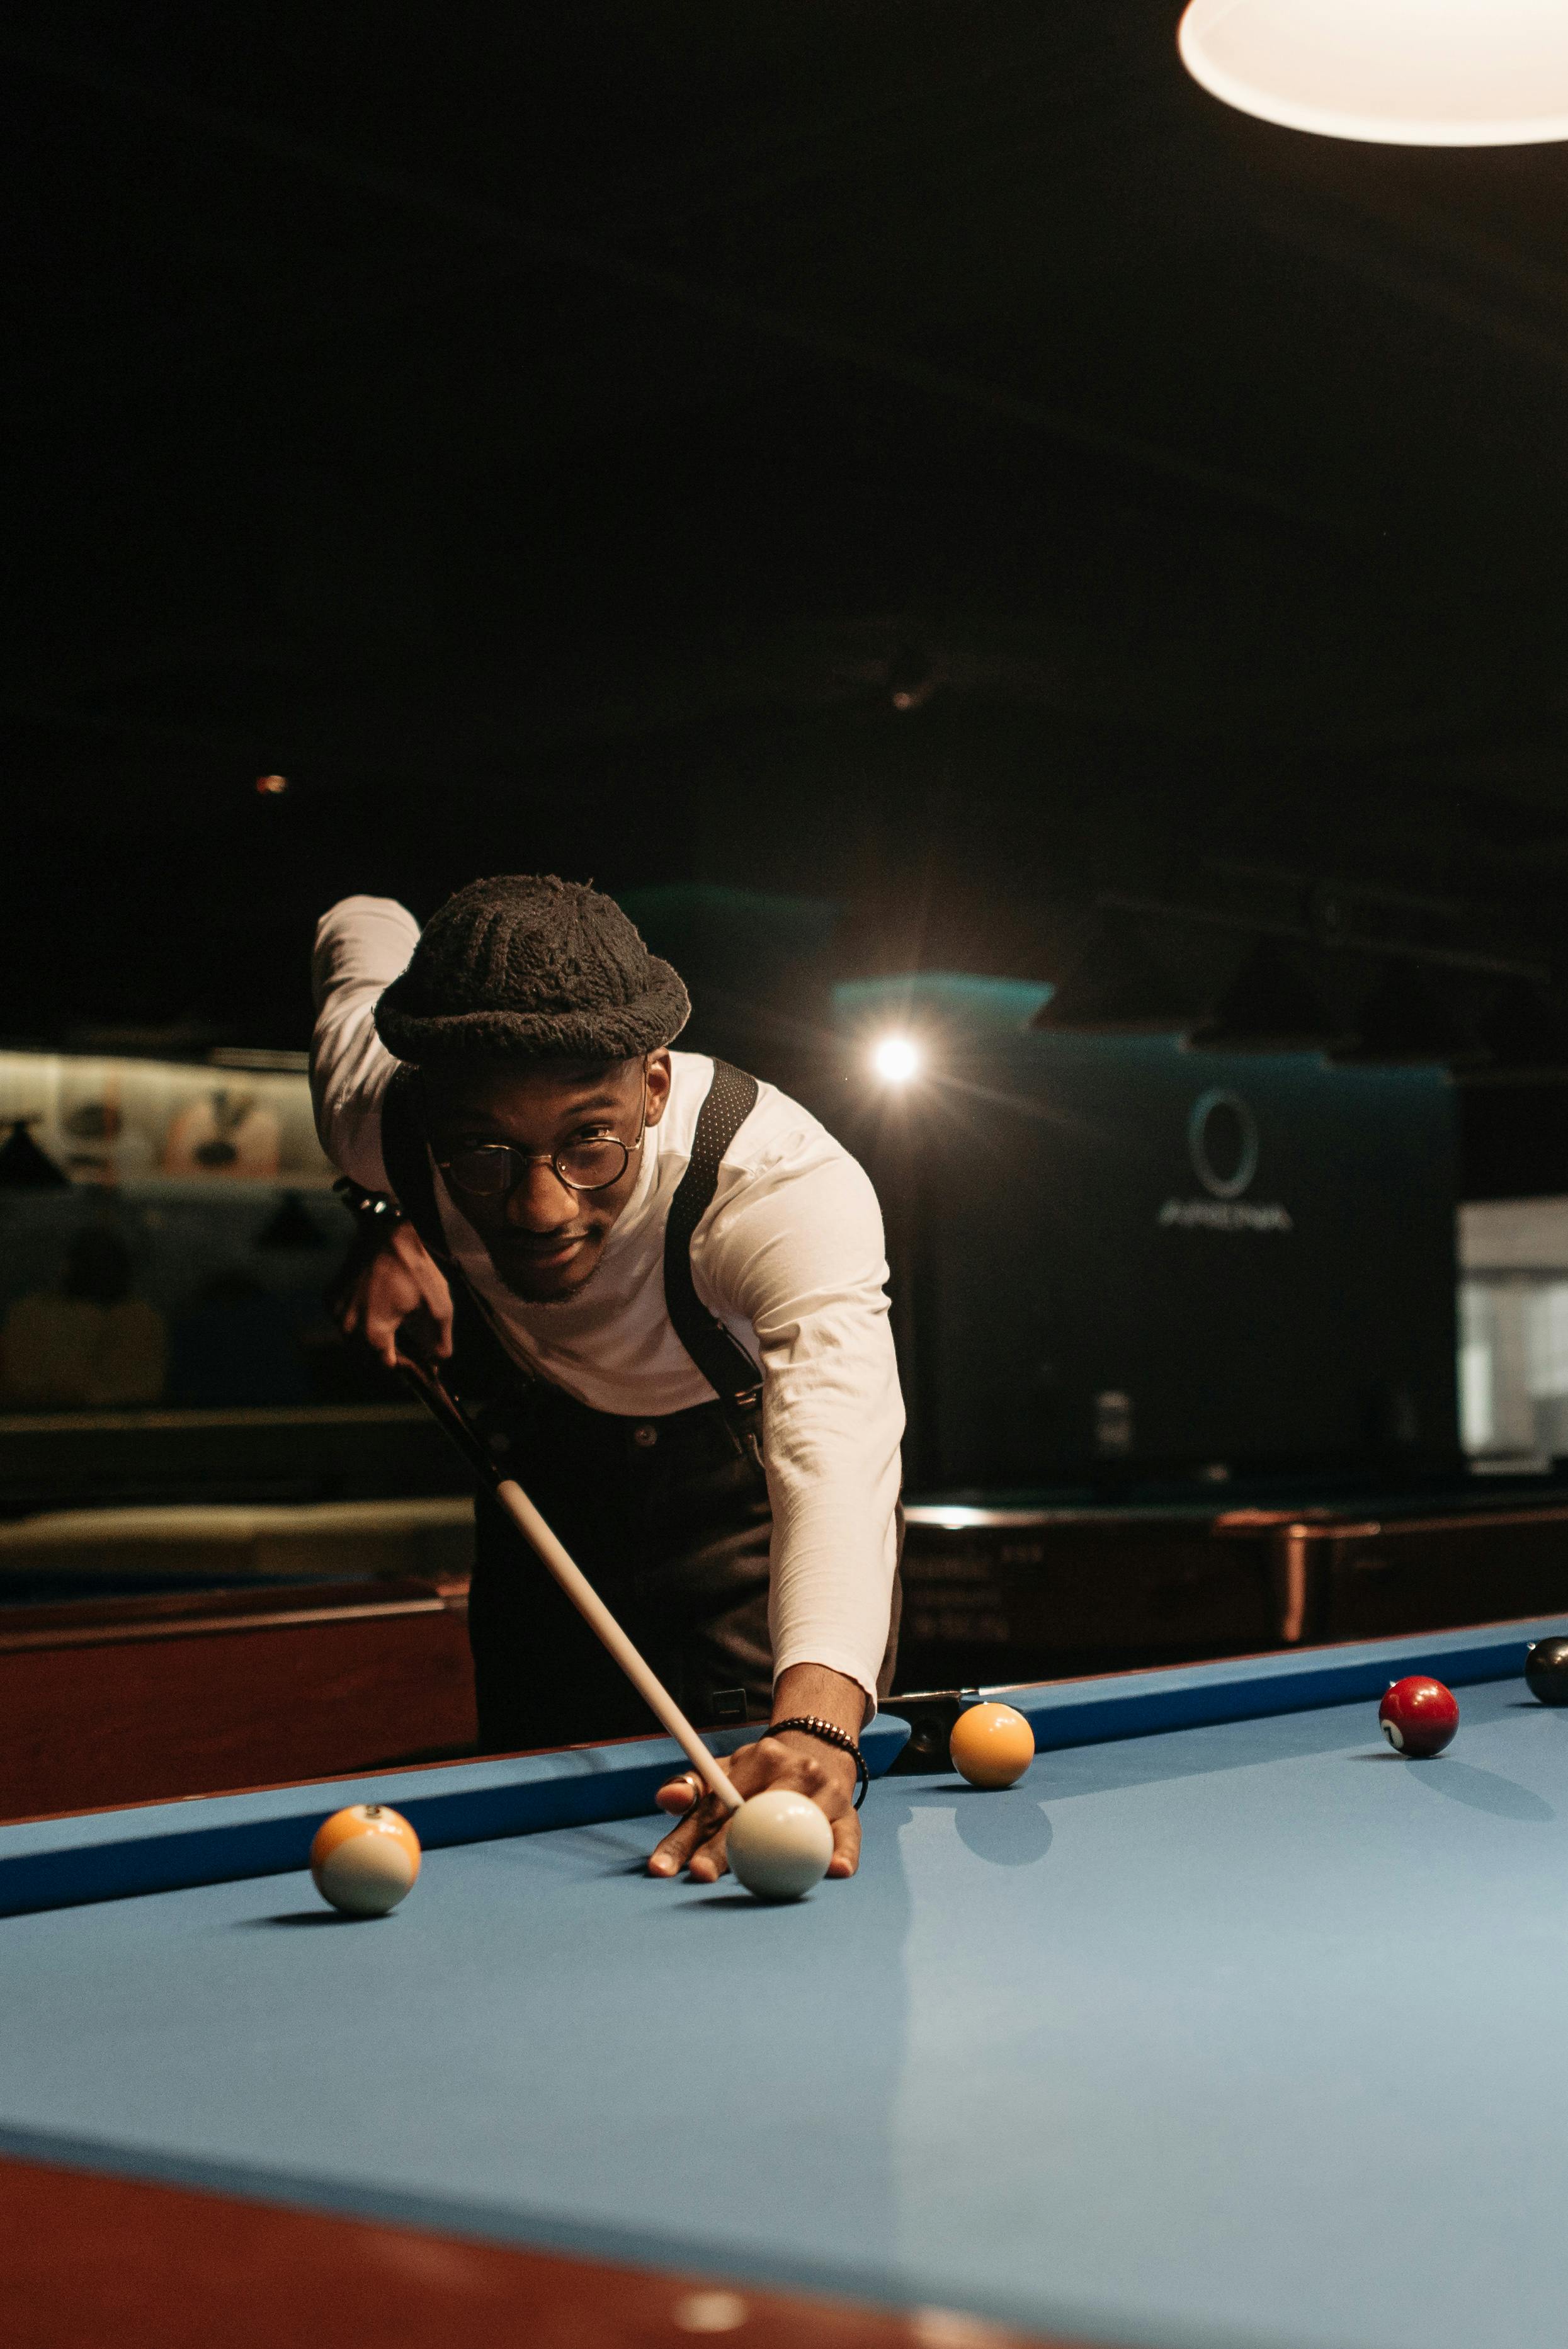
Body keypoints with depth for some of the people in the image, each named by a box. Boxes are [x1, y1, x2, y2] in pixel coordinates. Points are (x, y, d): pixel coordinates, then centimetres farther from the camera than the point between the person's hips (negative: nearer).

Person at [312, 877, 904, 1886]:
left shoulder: (794, 1183, -44)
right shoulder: (376, 1115, -31)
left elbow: (837, 1451, -61)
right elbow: (364, 926, -6)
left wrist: (816, 1723, -80)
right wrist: (395, 1222, -16)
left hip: (742, 1458, -3)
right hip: (549, 1449, 3)